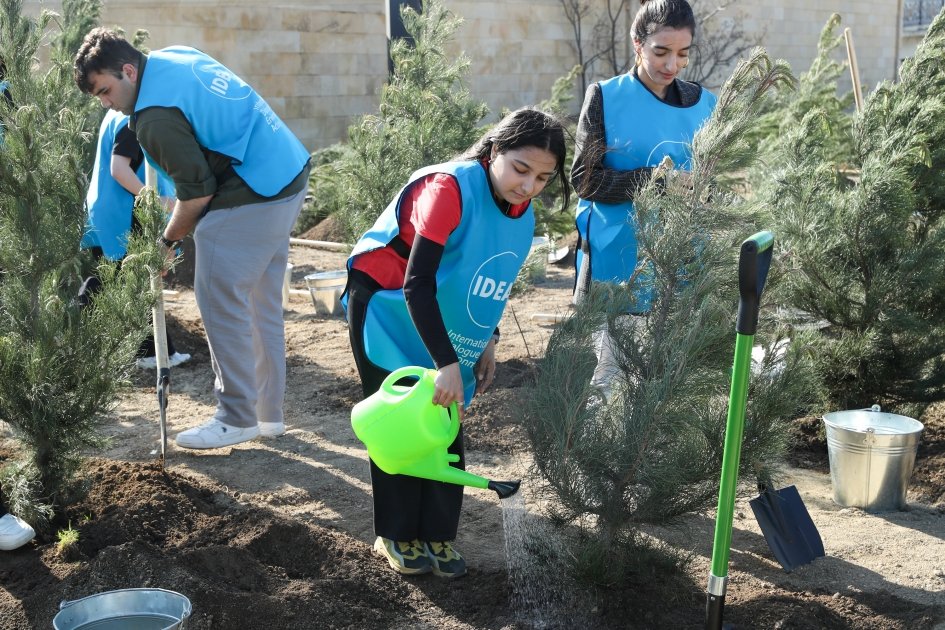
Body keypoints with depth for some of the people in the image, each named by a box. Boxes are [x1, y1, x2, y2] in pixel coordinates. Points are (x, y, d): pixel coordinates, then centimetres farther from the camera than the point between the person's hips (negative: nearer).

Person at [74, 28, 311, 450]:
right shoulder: (174, 55, 10)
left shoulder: (156, 116, -18)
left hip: (252, 198, -10)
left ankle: (237, 419, 5)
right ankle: (269, 412, 22)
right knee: (263, 304, 14)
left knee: (220, 303, -2)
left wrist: (167, 240, -1)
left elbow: (197, 192, -15)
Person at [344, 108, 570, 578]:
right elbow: (417, 284, -33)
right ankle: (396, 535, 12)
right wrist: (447, 363, -36)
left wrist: (486, 344, 4)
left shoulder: (523, 216, -5)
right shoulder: (450, 188, -30)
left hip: (442, 326, 7)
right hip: (388, 312, -7)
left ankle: (437, 535, 15)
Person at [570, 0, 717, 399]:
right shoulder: (605, 98, -2)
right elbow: (584, 179, -7)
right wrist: (649, 179, -20)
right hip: (617, 262, -3)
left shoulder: (703, 104, 9)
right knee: (613, 373, -1)